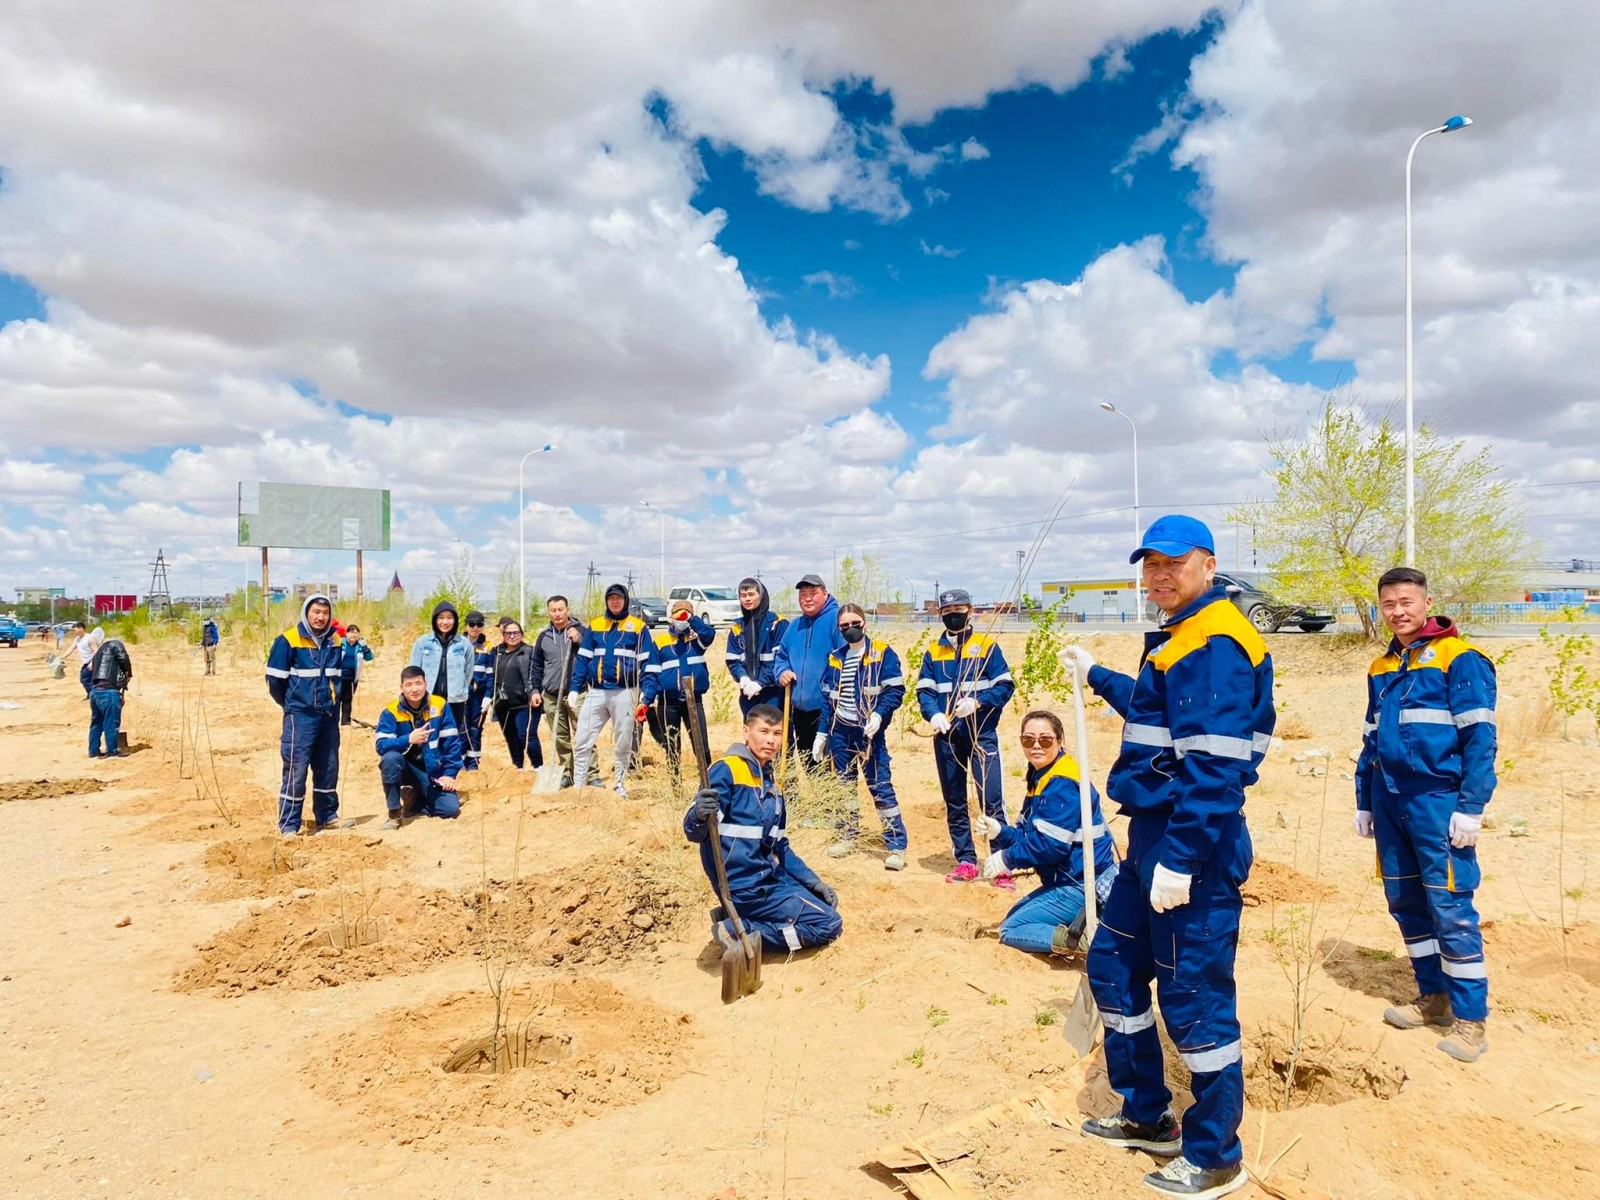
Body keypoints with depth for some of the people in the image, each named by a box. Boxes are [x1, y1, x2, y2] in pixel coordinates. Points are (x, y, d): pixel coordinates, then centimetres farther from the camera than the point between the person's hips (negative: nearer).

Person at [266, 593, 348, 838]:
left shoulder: (336, 642, 7)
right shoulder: (288, 641, -9)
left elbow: (345, 674, 16)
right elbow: (274, 680, -6)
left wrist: (334, 700, 7)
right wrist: (292, 704, 5)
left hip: (329, 715, 5)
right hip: (300, 716, -5)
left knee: (328, 768, 12)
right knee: (296, 770, -5)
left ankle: (327, 817, 23)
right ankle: (288, 825, 2)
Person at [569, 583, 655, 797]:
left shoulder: (638, 627, 1)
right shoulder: (595, 625, 9)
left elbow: (647, 663, 0)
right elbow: (583, 659, 10)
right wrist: (574, 689, 3)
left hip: (624, 693, -2)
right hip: (596, 692, 2)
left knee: (623, 744, 7)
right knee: (582, 741, -1)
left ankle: (619, 784, 21)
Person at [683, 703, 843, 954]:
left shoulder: (771, 785, 12)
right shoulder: (726, 771, -14)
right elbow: (693, 831, -23)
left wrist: (814, 883, 12)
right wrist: (700, 817, -46)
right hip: (744, 885, -8)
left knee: (826, 905, 20)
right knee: (829, 924, -7)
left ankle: (738, 917, 11)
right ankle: (741, 932, -7)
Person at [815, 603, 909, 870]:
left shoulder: (883, 653, -4)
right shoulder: (835, 658, 12)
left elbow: (895, 690, -9)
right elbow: (828, 698, 14)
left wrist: (878, 715, -23)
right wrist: (822, 733, 11)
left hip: (868, 732, -5)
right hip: (840, 731, 5)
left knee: (881, 787, -6)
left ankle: (896, 845, 0)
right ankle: (848, 835, 28)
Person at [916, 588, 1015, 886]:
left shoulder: (987, 645, 0)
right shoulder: (933, 651, 10)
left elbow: (1005, 686, -5)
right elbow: (924, 691, 4)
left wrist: (978, 702, -20)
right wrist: (933, 714, -15)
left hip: (982, 733, -4)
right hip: (946, 736, 4)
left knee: (992, 800, -8)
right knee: (954, 802, 9)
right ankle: (966, 861, 21)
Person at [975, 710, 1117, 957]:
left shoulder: (1063, 785, -21)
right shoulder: (1041, 780, 10)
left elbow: (1052, 844, -26)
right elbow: (1027, 835, 11)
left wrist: (1006, 858, -14)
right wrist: (999, 831, -9)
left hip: (1081, 886, -10)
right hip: (1067, 881, 10)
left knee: (1011, 930, -5)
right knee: (1014, 916, 22)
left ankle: (1084, 939, -16)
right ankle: (1081, 926, 11)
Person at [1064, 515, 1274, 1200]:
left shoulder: (1216, 644, -17)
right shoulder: (1178, 638, 15)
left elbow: (1213, 765, -24)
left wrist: (1180, 860, -26)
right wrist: (1097, 677, 44)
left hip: (1193, 847, -11)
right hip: (1152, 837, 11)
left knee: (1194, 995, 1)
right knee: (1114, 963, 18)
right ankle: (1147, 1117, 34)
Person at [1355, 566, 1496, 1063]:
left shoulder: (1459, 659, -6)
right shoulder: (1381, 669, 14)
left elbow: (1479, 738, -11)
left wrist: (1471, 807, -16)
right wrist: (1363, 802, 16)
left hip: (1437, 801, -6)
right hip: (1389, 801, 7)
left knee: (1451, 909, -3)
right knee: (1404, 901, 13)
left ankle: (1471, 1017, 9)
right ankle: (1433, 996, 28)